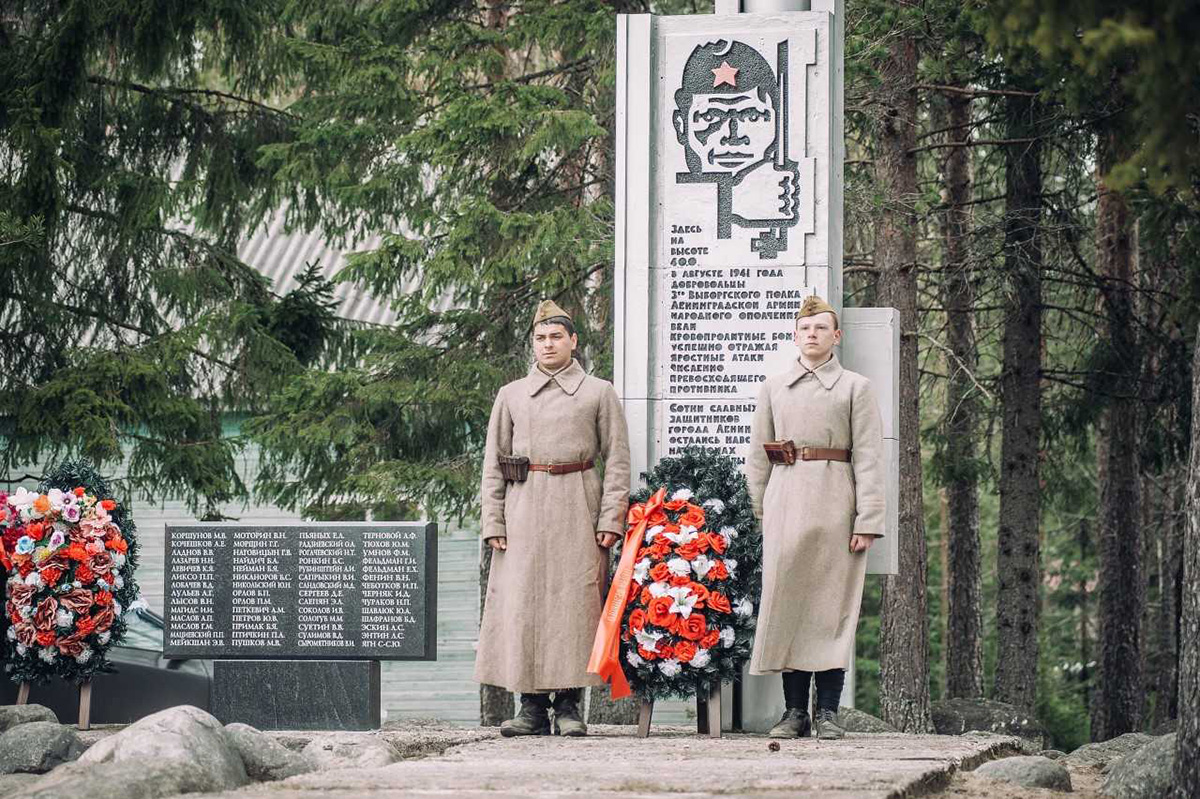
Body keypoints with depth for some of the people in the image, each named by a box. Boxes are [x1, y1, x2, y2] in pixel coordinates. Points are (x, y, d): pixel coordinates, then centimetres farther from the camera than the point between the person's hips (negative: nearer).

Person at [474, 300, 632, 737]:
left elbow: (617, 459, 3)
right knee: (522, 604, -4)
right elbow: (493, 463, 12)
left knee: (575, 600, -5)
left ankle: (569, 707, -1)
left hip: (578, 511, -2)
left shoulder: (599, 393, 8)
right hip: (524, 509, 2)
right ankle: (532, 708, 0)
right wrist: (493, 522, 2)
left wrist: (611, 518, -7)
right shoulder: (511, 395, 13)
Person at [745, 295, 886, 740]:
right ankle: (794, 711, 3)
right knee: (784, 599, -1)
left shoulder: (855, 388, 6)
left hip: (835, 503, -3)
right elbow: (757, 457, 15)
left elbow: (868, 458, 0)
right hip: (784, 503, 3)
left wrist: (868, 520, -8)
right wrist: (757, 514, 6)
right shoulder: (773, 389, 15)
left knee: (832, 603, -3)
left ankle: (828, 712, 0)